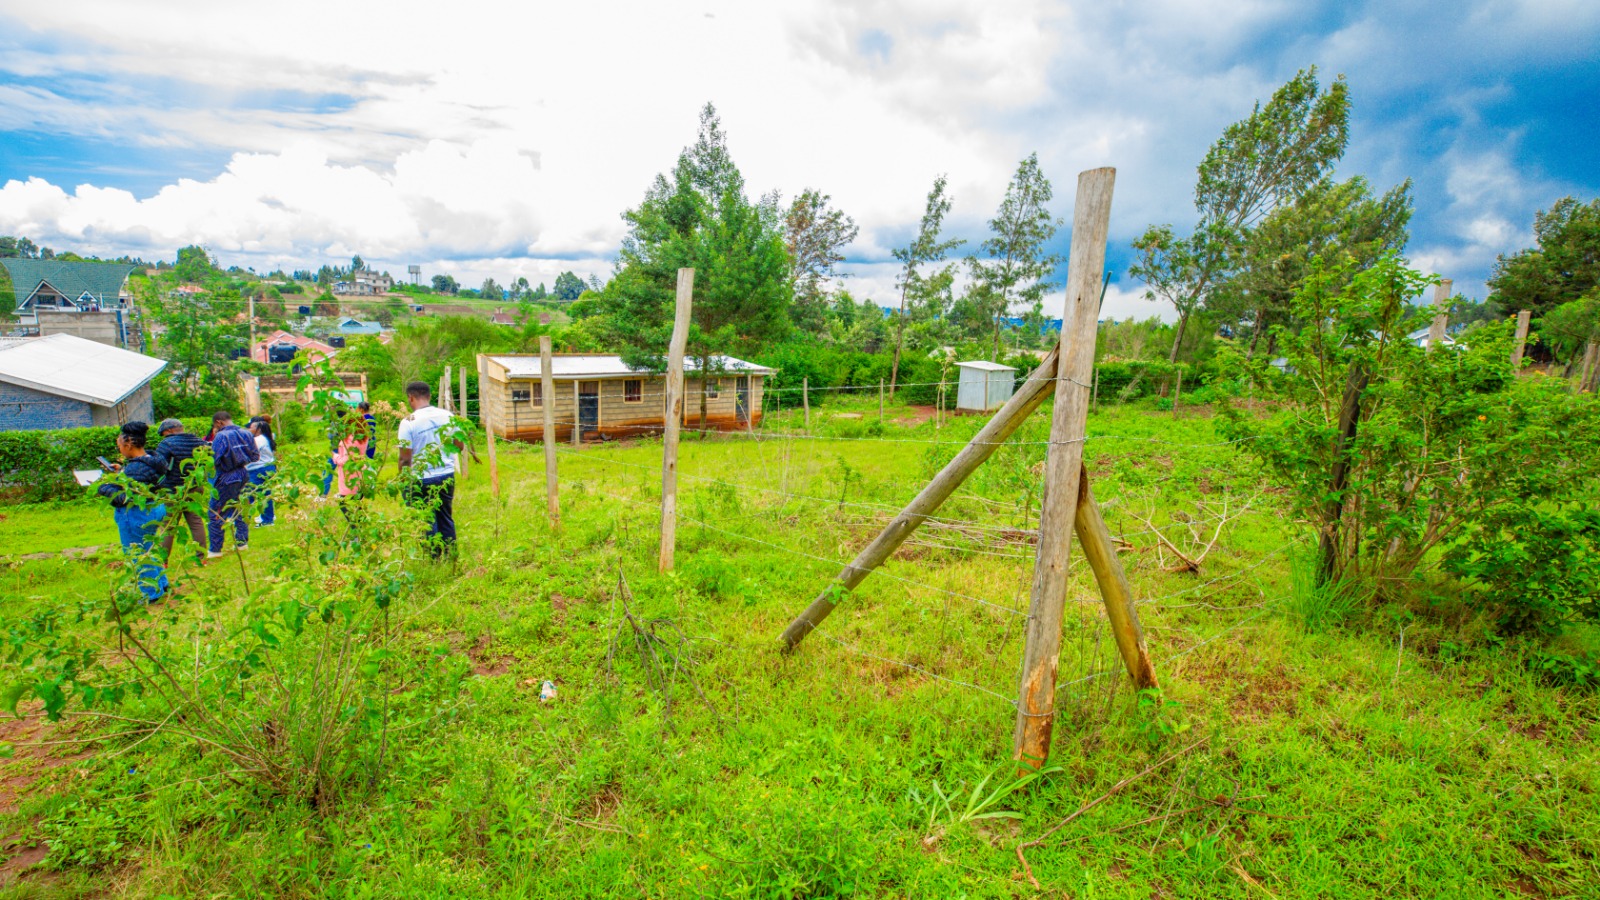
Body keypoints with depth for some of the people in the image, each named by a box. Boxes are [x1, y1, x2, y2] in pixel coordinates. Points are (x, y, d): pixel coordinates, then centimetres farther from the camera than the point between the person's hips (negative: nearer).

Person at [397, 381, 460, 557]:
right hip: (447, 476, 5)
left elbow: (405, 458, -13)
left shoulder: (408, 422, -14)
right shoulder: (447, 416, -1)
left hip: (421, 480, -5)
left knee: (427, 523, 7)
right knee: (446, 519, 17)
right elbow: (459, 445, 8)